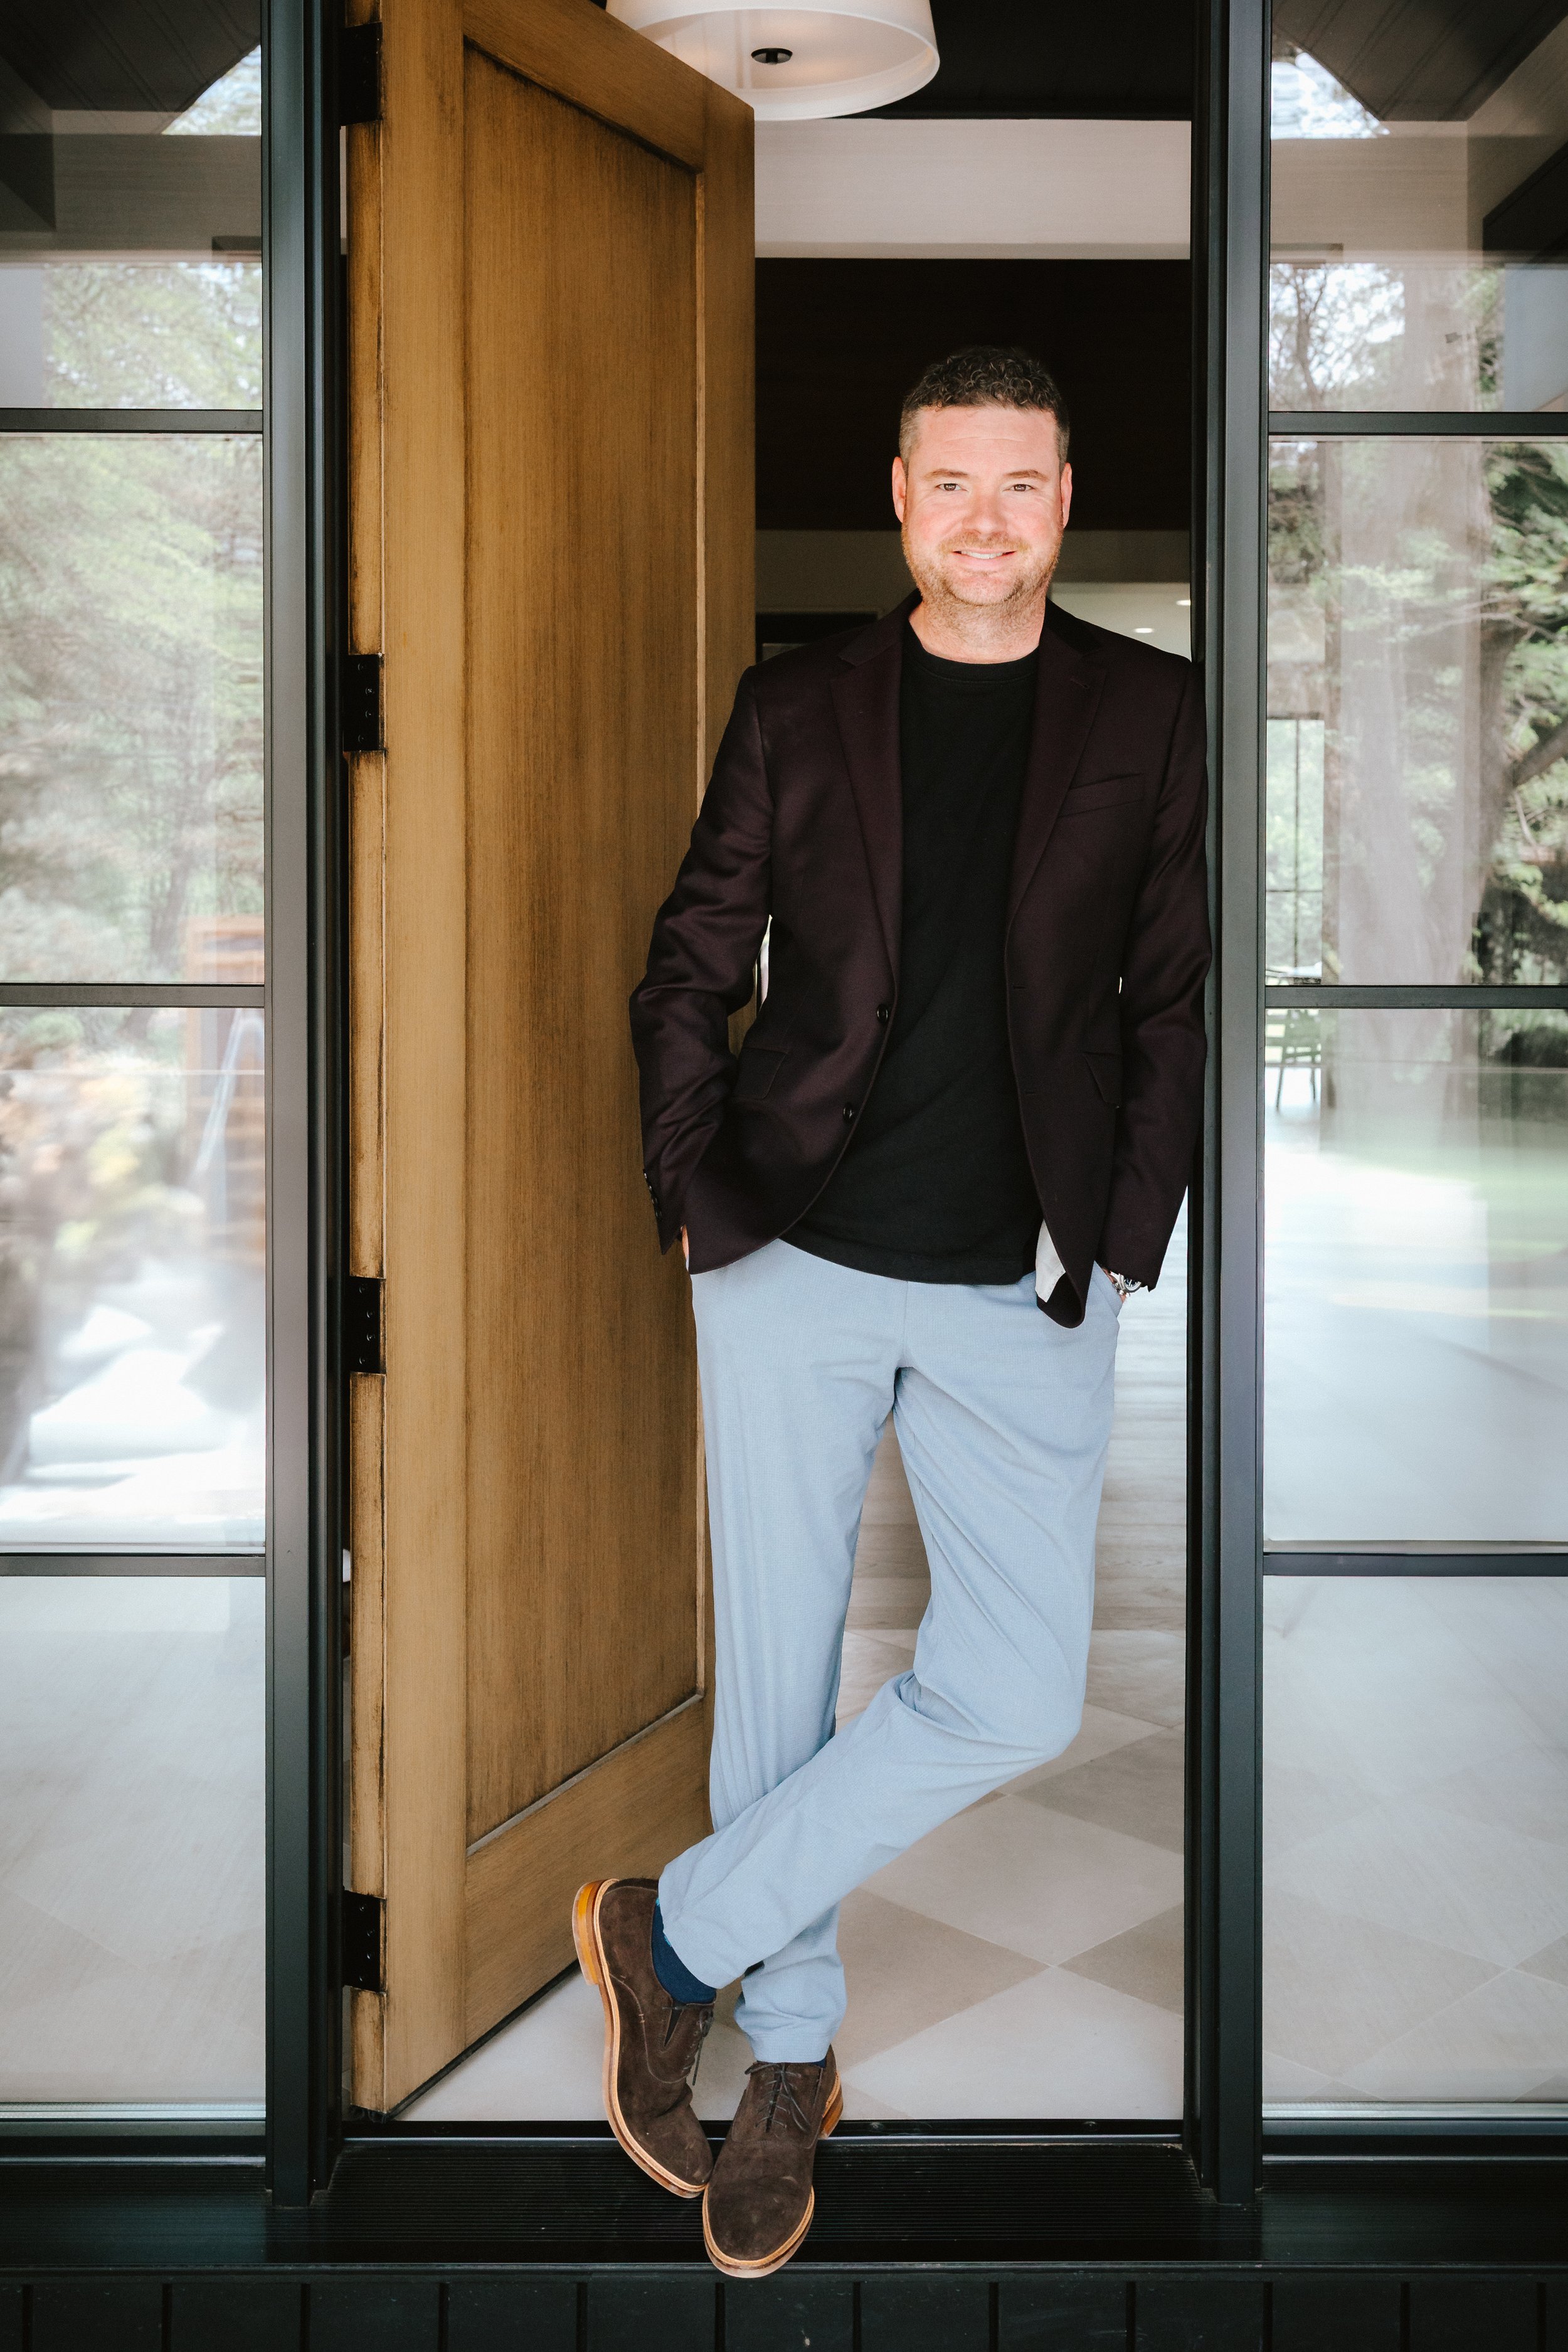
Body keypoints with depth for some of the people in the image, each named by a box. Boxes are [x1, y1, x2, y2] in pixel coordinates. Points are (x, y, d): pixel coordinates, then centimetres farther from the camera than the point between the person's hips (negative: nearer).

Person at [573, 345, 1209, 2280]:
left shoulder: (1149, 715, 4)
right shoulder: (796, 709, 4)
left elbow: (1173, 997, 5)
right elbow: (689, 973, 7)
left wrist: (1124, 1236, -3)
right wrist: (700, 1197, -4)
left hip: (1026, 1289, 0)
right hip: (795, 1261, 0)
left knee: (1015, 1699, -6)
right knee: (774, 1670, 7)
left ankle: (678, 1934, 15)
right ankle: (789, 2059, 29)